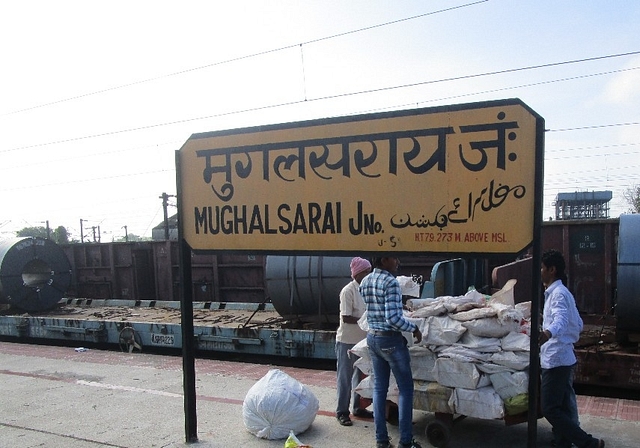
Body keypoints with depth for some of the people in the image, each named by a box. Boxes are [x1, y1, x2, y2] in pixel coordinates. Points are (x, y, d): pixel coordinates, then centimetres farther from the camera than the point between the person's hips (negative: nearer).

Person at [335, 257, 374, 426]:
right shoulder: (348, 291, -18)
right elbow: (346, 318, -20)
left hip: (362, 340, 8)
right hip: (347, 341, -7)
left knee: (361, 375, 17)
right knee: (345, 377, 3)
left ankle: (358, 408, 31)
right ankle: (342, 411, 15)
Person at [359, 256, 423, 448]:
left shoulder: (364, 282, 6)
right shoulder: (390, 282, -19)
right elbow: (393, 318, -24)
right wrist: (414, 328, -11)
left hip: (372, 337, 8)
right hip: (390, 339, -7)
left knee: (379, 387, 12)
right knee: (405, 387, 5)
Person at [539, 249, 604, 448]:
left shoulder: (558, 293, -15)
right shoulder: (558, 292, 15)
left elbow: (561, 319, -35)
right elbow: (578, 324, 23)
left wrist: (549, 332, -55)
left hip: (555, 359, -10)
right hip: (562, 358, 10)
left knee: (550, 409, -6)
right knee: (563, 407, 13)